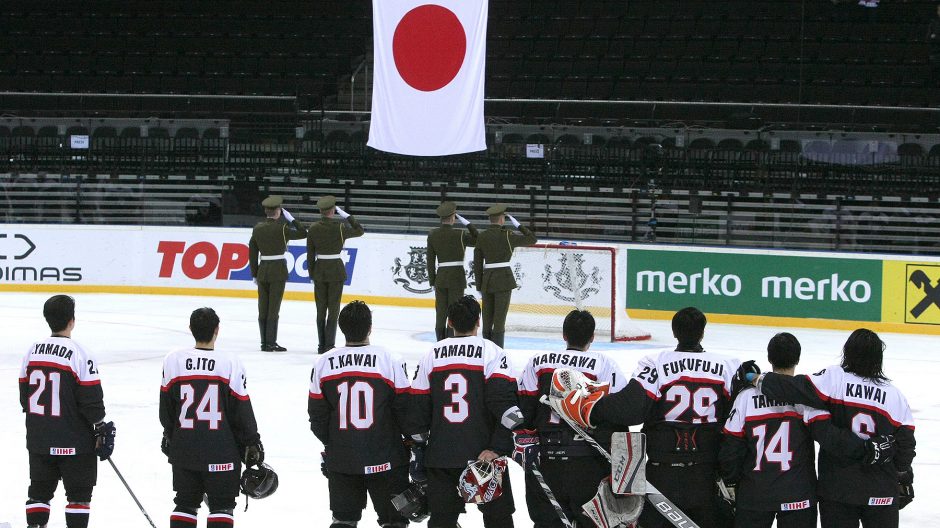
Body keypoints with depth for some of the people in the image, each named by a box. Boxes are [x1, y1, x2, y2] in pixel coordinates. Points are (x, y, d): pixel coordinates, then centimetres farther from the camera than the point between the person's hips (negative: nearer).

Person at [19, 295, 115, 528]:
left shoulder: (33, 351, 2)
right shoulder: (79, 354, -15)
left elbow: (24, 396, 10)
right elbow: (91, 400, -14)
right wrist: (100, 430, -1)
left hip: (38, 438, 5)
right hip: (74, 442, -5)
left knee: (40, 489, 15)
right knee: (79, 491, 5)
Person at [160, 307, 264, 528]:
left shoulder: (173, 361, -4)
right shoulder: (230, 363, -12)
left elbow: (166, 407, 6)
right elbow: (242, 409, -7)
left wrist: (169, 436, 22)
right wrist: (252, 444, 5)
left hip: (183, 448, 3)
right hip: (221, 450, -3)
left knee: (186, 502, 15)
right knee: (221, 504, 5)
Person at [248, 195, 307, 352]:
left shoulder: (257, 228, 3)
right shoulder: (281, 228, -12)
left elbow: (252, 252, 8)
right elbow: (303, 233, -6)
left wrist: (255, 274, 15)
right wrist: (291, 219, 1)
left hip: (262, 270, 5)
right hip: (278, 271, -5)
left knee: (263, 308, 8)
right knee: (273, 308, -2)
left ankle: (264, 343, 11)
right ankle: (271, 343, -1)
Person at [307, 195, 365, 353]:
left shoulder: (313, 229, -2)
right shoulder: (339, 228, -11)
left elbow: (310, 255, 2)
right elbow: (360, 231, 5)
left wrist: (312, 275, 11)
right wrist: (346, 215, 6)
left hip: (319, 270, 3)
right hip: (336, 271, -3)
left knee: (321, 310, 10)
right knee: (333, 309, 1)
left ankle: (321, 346, 12)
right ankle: (329, 345, -2)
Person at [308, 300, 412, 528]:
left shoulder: (323, 364, -3)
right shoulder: (392, 362, -12)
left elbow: (317, 415, 5)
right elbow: (405, 411, -6)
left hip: (340, 457, 3)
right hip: (384, 458, -3)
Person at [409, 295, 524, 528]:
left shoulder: (432, 355, 5)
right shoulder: (491, 352, -6)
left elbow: (418, 406, 8)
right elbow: (505, 400, -17)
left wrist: (418, 450, 17)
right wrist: (498, 447, -17)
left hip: (440, 454, 3)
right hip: (483, 454, -3)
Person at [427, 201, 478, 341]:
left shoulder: (432, 235, 0)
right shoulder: (460, 235, -12)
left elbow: (430, 260, 3)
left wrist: (432, 281, 11)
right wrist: (466, 222, -2)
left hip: (440, 277, 3)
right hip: (457, 277, -3)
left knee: (440, 313, 8)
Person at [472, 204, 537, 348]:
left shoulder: (482, 236, 4)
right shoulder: (506, 236, -9)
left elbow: (477, 263, 7)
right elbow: (532, 239, -2)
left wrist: (479, 286, 13)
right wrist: (518, 225, 4)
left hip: (487, 279, 5)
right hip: (503, 279, -5)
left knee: (487, 318, 10)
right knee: (500, 318, -4)